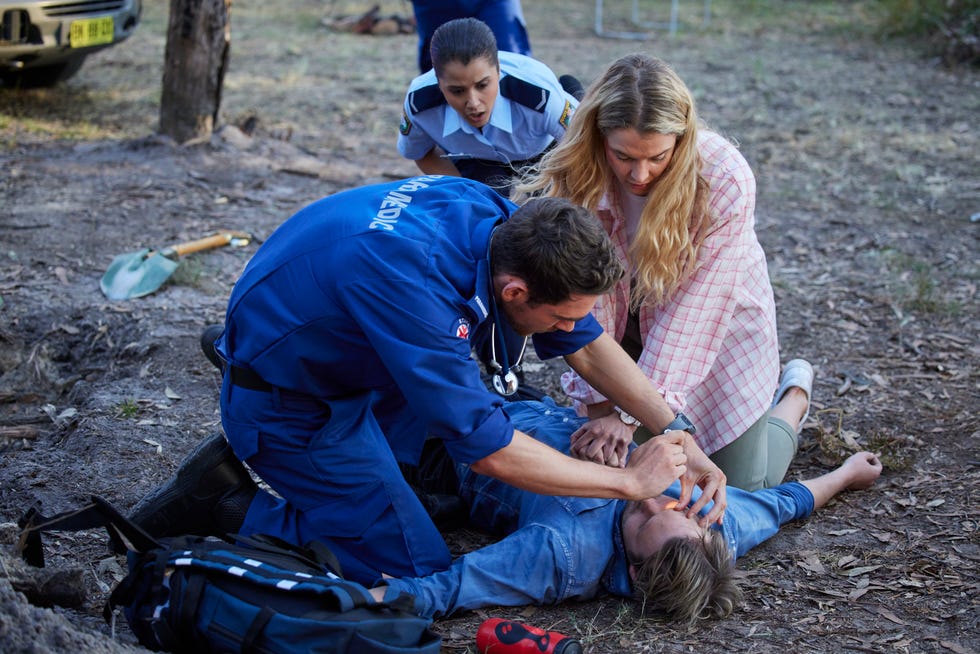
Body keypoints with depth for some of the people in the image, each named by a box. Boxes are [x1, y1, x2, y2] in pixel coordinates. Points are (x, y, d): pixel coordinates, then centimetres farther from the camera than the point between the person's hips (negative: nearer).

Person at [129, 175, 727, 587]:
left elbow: (588, 346, -1)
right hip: (290, 404, -8)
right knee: (417, 570, -6)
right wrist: (631, 482, -20)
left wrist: (682, 439, -7)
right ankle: (227, 510, 0)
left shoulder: (496, 219, -14)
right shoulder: (413, 286, -38)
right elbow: (490, 451, -30)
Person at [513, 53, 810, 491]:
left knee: (740, 487, 6)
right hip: (628, 325, 3)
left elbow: (692, 311, -32)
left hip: (718, 328, -2)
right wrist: (600, 404, -32)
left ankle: (795, 393, 33)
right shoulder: (573, 176, -26)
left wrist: (630, 414, -35)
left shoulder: (725, 180, -34)